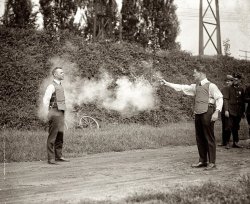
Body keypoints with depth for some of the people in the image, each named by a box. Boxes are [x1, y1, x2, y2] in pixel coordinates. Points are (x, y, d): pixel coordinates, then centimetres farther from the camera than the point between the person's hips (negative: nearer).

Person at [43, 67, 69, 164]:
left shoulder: (60, 86, 17)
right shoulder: (52, 86, -10)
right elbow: (45, 100, -17)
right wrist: (47, 114, -16)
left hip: (61, 112, 9)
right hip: (54, 112, -8)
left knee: (60, 135, 12)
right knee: (52, 136, -6)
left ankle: (59, 156, 20)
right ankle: (51, 158, -4)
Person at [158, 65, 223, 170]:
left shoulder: (211, 86, -3)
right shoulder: (195, 86, 17)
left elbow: (219, 98, -8)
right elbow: (181, 87, 19)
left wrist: (217, 112, -19)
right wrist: (166, 83, 17)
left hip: (207, 113, -7)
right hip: (198, 114, 7)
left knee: (209, 138, -3)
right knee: (199, 138, 10)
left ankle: (212, 162, 3)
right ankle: (202, 161, 19)